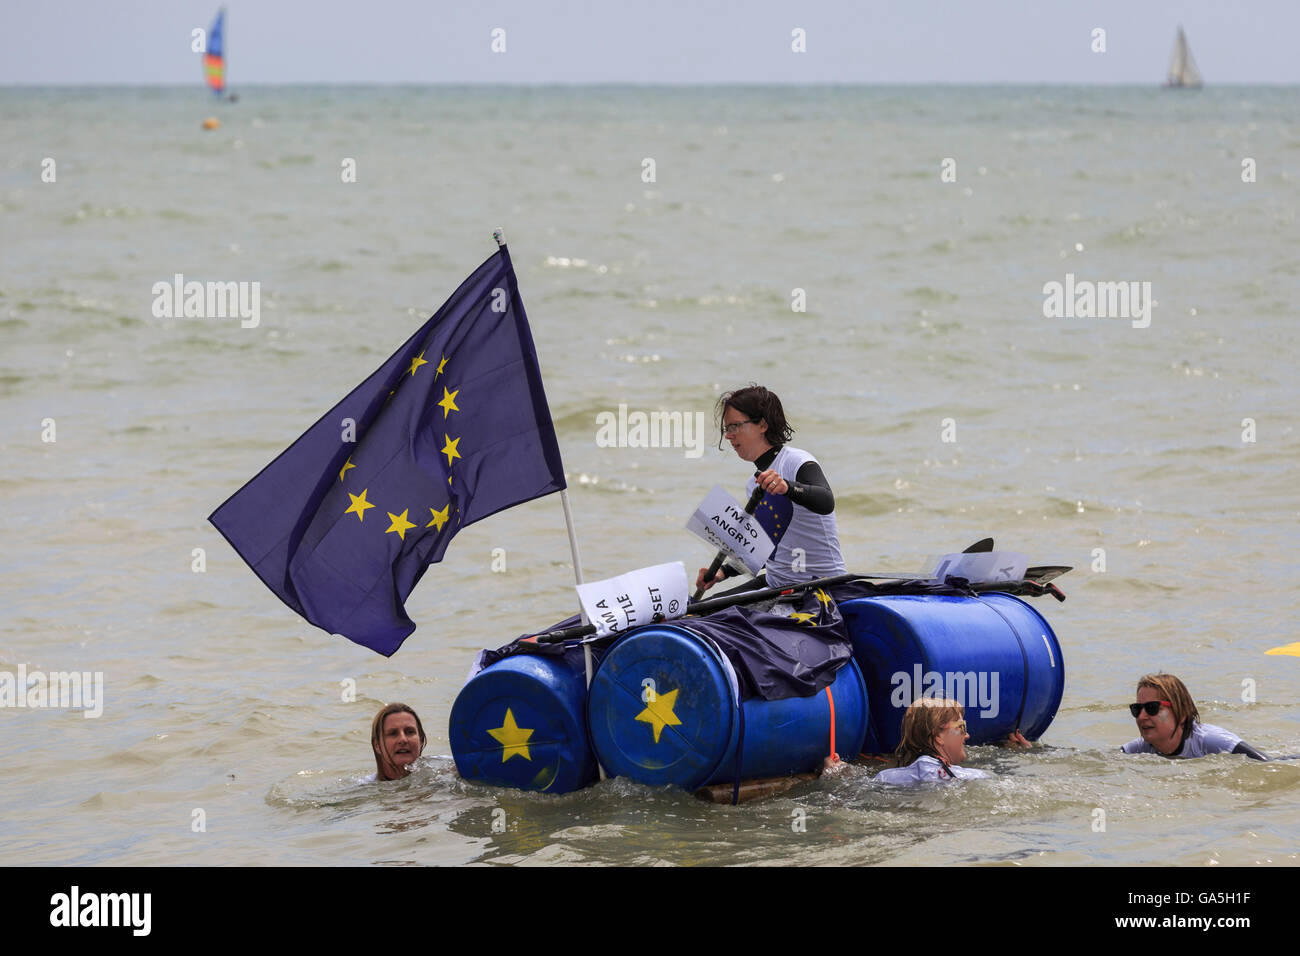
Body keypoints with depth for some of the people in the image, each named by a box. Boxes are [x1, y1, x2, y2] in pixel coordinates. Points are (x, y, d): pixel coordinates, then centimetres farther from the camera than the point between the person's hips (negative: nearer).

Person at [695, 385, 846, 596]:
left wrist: (787, 487, -52)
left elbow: (826, 503, -34)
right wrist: (723, 572, 13)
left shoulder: (797, 462, -12)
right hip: (774, 583, 9)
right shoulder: (755, 483, 15)